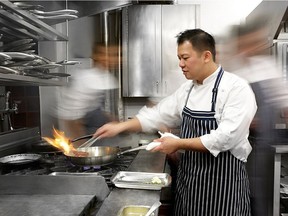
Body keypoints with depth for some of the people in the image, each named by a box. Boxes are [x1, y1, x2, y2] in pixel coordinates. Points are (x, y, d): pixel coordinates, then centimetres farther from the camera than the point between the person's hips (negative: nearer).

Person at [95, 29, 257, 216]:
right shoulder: (187, 88, 6)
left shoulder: (237, 88, -16)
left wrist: (178, 144, -19)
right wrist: (121, 126, -2)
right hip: (189, 178, 6)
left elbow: (225, 138, -23)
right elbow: (159, 115, 8)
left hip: (223, 181, -6)